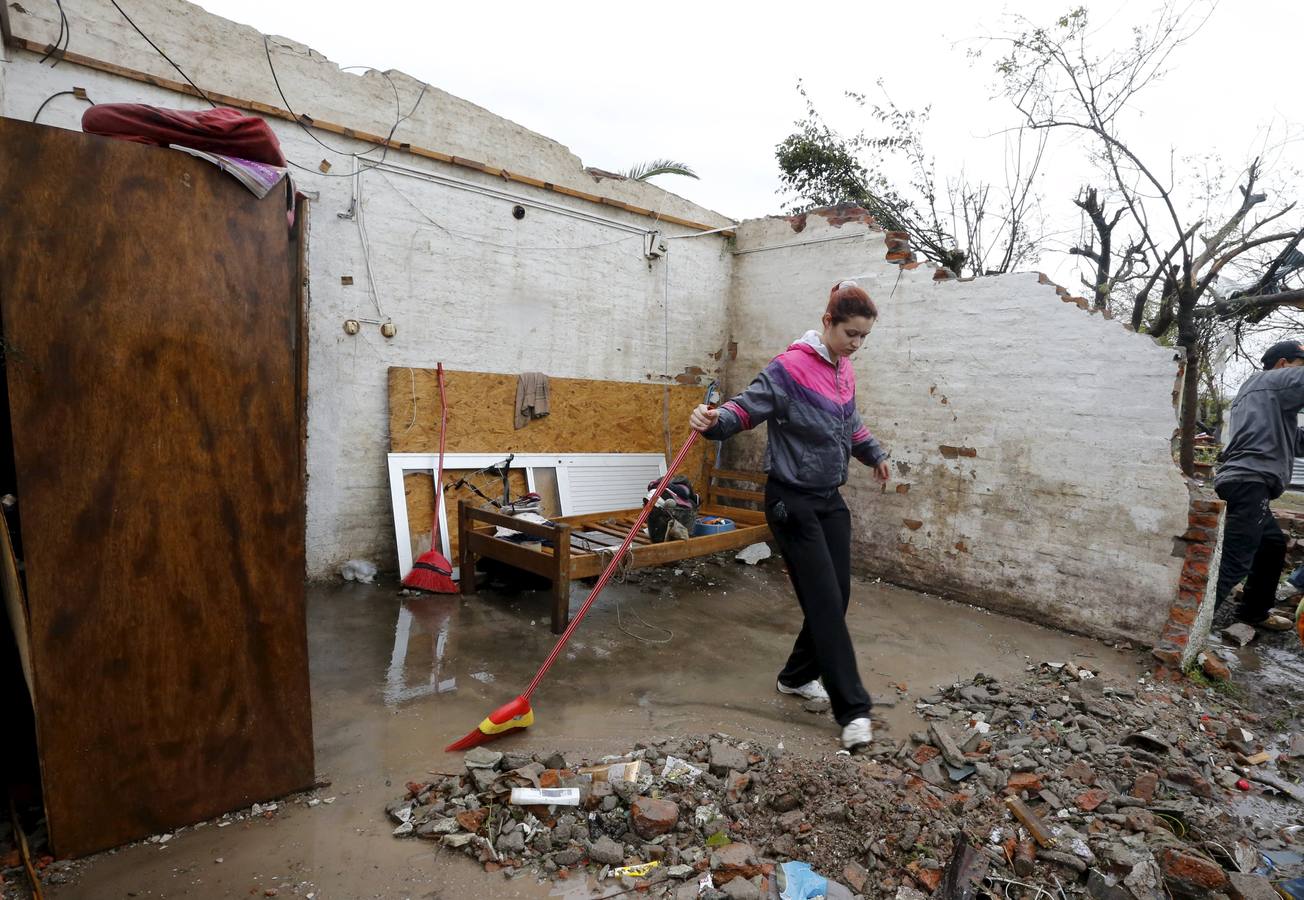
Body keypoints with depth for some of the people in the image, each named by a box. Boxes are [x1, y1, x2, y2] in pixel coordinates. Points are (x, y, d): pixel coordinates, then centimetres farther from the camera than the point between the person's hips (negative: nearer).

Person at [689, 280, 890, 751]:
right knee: (824, 602, -6)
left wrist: (874, 454, 39)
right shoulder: (791, 368, -16)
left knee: (837, 596, 10)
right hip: (793, 501, -8)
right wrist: (715, 420, -43)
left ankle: (797, 676, 29)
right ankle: (852, 708, 5)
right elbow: (748, 407, -23)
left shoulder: (844, 371, 10)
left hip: (830, 499, 8)